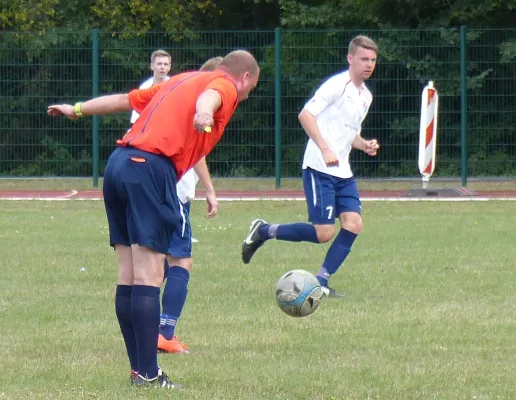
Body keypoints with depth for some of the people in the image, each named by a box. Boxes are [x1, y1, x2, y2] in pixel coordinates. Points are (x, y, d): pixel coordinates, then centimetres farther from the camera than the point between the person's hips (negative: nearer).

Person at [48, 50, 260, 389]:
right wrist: (205, 112, -41)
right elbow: (209, 96, -19)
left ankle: (140, 368, 11)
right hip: (153, 168, -8)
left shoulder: (182, 80, 29)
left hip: (119, 163, 8)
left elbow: (125, 100, 36)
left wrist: (77, 109, 48)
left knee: (128, 277, 8)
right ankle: (147, 373, -15)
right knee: (148, 277, -11)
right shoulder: (226, 86, 7)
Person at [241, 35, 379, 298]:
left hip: (342, 171, 8)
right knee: (324, 232, -13)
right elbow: (306, 114, -19)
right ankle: (264, 231, 7)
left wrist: (365, 145, 8)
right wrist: (325, 149, -28)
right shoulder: (338, 85, -10)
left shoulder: (366, 96, 17)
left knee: (353, 224, -8)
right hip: (319, 168, -8)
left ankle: (320, 283, -1)